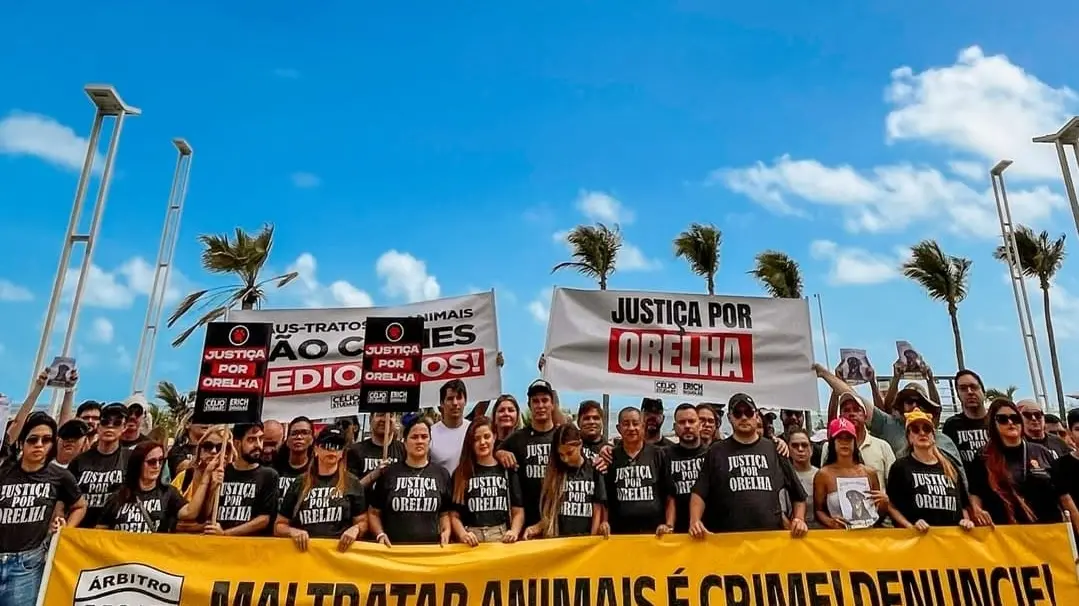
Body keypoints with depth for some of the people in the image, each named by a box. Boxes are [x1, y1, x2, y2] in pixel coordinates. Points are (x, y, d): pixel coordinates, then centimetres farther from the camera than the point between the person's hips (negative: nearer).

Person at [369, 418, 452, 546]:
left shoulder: (441, 474, 7)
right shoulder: (389, 473, 3)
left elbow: (445, 513, 13)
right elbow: (374, 512, 8)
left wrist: (446, 532, -5)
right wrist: (380, 534, -8)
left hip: (431, 546, 1)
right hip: (394, 547, -1)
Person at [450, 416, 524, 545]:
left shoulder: (507, 471, 11)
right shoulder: (461, 473, 10)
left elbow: (518, 511, 10)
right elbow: (454, 515, 6)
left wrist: (514, 531, -8)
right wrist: (462, 534, -12)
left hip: (502, 538, 0)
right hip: (473, 540, 0)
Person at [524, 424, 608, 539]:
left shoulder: (594, 471, -1)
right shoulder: (554, 472, 2)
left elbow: (597, 510, 1)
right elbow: (549, 511, 6)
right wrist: (538, 527, -10)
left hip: (585, 538, -1)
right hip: (559, 538, 1)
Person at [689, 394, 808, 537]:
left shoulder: (774, 449, 10)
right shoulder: (716, 452, 6)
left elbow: (798, 493, 16)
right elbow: (699, 492, 0)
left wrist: (799, 519, 1)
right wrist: (695, 520, -16)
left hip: (772, 535, 1)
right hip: (729, 537, -1)